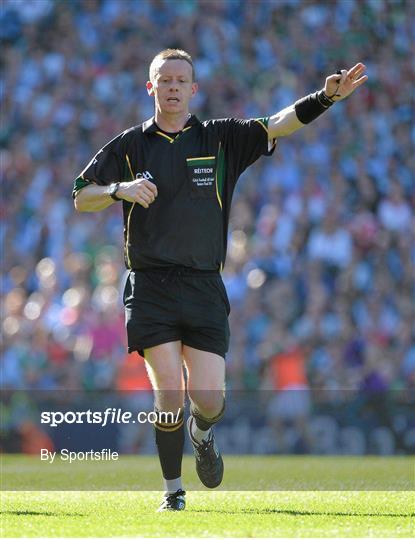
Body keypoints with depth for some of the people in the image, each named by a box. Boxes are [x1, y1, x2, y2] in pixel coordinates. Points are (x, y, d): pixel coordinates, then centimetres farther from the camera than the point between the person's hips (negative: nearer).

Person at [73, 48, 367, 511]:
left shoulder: (221, 139, 8)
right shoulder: (130, 146, 7)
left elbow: (277, 125, -3)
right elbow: (81, 198, 7)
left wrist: (326, 97, -19)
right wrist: (120, 188, -13)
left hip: (204, 287, 1)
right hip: (150, 287, -1)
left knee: (208, 398, -6)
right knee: (169, 395, -10)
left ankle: (202, 435, 31)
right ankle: (172, 490, 8)